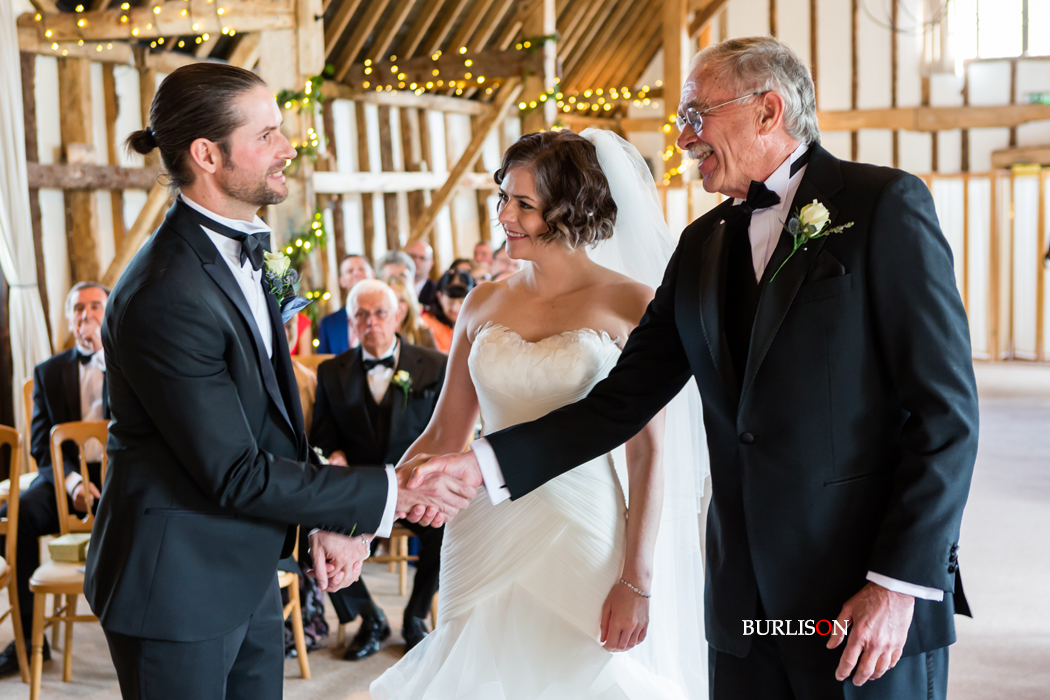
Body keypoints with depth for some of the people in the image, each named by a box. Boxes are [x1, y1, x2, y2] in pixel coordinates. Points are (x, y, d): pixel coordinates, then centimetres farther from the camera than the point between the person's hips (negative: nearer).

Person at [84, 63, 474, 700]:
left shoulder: (243, 253, 6)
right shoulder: (167, 298, -25)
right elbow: (236, 474, -22)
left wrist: (327, 519, 1)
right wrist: (388, 493, -18)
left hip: (248, 575, 9)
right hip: (177, 588, -9)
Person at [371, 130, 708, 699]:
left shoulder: (630, 305, -5)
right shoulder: (483, 305, 6)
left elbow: (649, 452, -7)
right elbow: (443, 437, 8)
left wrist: (637, 581, -12)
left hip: (584, 540, -3)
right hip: (485, 538, 4)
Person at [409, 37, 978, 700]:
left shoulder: (885, 204, -6)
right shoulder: (703, 242, 12)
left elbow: (946, 409, -10)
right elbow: (624, 399, 9)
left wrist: (900, 583, -15)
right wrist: (487, 462, -2)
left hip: (871, 600, -5)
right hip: (744, 597, 5)